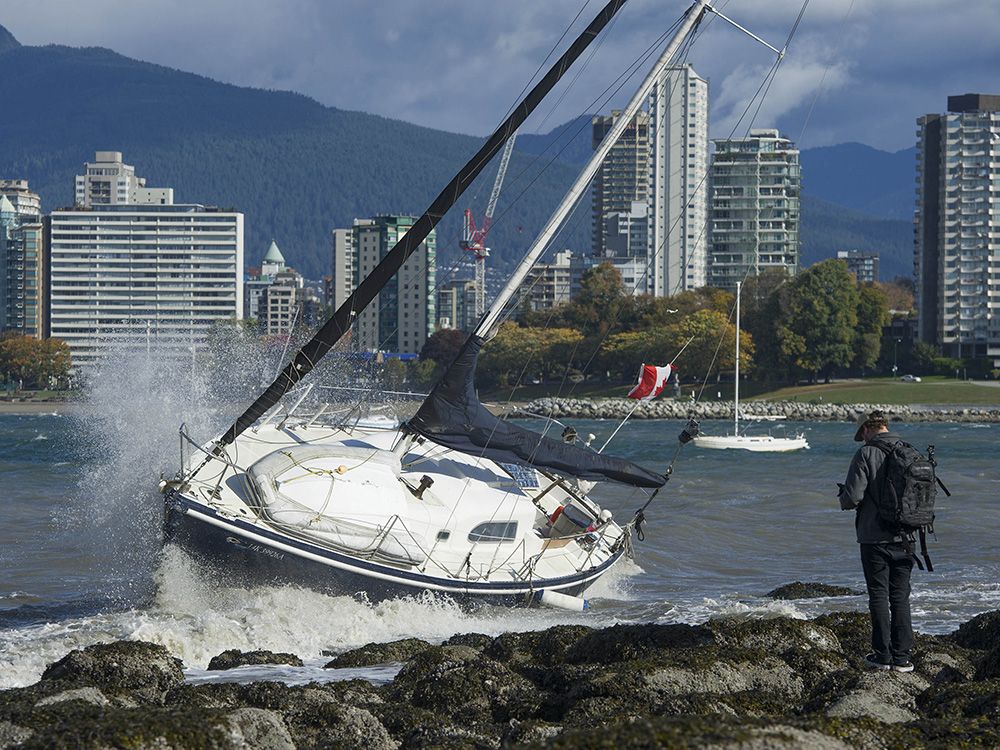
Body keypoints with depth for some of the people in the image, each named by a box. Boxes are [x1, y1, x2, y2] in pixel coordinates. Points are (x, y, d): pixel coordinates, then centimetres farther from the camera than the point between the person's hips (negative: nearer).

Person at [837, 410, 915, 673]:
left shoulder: (866, 454, -10)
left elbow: (853, 496, -15)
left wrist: (845, 500, 7)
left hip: (875, 537, -4)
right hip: (905, 537, 4)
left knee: (879, 595, 4)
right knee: (900, 597, 9)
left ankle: (883, 654, 5)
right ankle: (902, 657, 7)